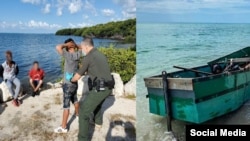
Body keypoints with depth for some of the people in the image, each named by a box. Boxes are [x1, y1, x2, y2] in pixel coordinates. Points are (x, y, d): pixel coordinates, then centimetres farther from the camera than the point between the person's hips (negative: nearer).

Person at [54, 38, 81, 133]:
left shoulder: (68, 55, -21)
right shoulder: (78, 55, -3)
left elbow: (58, 47, -34)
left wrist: (66, 44, -18)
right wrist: (76, 45, 4)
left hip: (68, 84, -7)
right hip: (75, 83, 7)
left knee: (66, 105, 0)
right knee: (75, 100, 29)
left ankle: (63, 127, 8)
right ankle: (77, 114, 51)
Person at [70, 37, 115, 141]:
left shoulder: (88, 57, -8)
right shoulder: (101, 55, 17)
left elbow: (78, 76, -1)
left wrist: (71, 80, 21)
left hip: (99, 89, -9)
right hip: (108, 87, 9)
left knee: (83, 111, -2)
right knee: (96, 103, 35)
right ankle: (98, 122, 56)